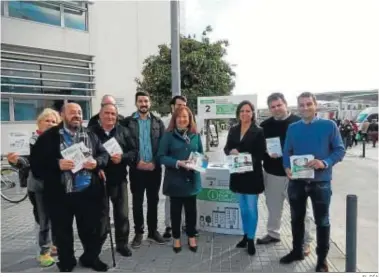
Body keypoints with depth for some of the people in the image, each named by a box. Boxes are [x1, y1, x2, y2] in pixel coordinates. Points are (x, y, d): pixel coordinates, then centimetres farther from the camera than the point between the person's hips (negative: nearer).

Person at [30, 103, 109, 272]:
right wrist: (57, 164, -21)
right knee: (62, 231, 13)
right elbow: (36, 161, -7)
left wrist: (97, 162, -11)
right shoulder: (49, 136, -2)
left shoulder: (90, 135, 8)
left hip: (88, 193, 2)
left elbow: (104, 154, 10)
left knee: (93, 228, 13)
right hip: (60, 195, -2)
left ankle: (90, 258, 37)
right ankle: (66, 263, 36)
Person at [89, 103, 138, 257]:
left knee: (122, 213, 9)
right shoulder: (92, 132, -4)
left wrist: (122, 157, -17)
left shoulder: (123, 131, 4)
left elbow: (134, 151, 1)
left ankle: (122, 244, 27)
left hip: (119, 179, 2)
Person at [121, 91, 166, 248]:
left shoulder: (158, 122, 6)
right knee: (137, 202, 8)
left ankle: (153, 231, 24)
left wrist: (155, 162, -10)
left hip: (154, 168, 1)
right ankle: (138, 233, 21)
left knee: (153, 201, 11)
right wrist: (137, 162, -13)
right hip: (137, 168, -1)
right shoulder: (128, 122, 0)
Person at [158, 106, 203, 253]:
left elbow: (201, 154, 12)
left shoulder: (196, 135, 5)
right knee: (175, 210, 11)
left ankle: (191, 236, 31)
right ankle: (176, 238, 28)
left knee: (191, 209, 12)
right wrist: (178, 163, -22)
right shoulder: (168, 135, -7)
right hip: (175, 179, -2)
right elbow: (161, 156, -10)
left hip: (192, 179, 3)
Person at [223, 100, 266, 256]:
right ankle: (245, 236, 30)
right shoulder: (233, 130, 6)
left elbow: (261, 154, -8)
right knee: (243, 207, 16)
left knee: (251, 208, 2)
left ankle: (251, 239, 16)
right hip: (237, 173, 4)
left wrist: (249, 159, -25)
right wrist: (231, 151, -17)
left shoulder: (258, 131, -7)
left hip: (252, 174, -4)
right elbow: (226, 148, 5)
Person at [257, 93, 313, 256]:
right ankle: (273, 234, 36)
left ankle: (305, 241, 21)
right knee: (273, 207, 18)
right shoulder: (265, 125, 4)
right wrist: (268, 153, -15)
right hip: (272, 173, 4)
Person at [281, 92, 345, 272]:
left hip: (320, 182, -3)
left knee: (322, 221, 10)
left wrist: (325, 163, -22)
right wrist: (287, 168, -13)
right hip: (297, 181, 3)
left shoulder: (329, 125, -4)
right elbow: (287, 152, 6)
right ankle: (297, 251, 35)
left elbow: (340, 150, -6)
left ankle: (322, 259, 27)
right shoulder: (292, 128, 5)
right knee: (297, 218, 16)